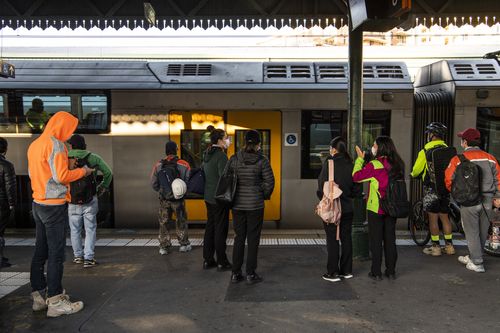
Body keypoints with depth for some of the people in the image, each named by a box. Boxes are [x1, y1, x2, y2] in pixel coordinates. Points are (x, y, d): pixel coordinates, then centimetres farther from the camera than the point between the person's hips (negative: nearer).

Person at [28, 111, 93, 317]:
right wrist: (82, 171, -5)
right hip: (54, 206, -9)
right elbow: (61, 176, -20)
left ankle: (38, 296, 22)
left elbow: (34, 173, 17)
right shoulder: (55, 144, -14)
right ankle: (55, 302, 1)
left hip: (38, 204, 9)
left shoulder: (35, 144, 12)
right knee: (56, 254, -4)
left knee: (40, 252, 13)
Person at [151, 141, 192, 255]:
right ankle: (184, 244, 21)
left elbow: (153, 183, 1)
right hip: (178, 199, -2)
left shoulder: (158, 165, -2)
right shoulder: (183, 165, -10)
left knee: (164, 223, 12)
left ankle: (164, 247, 17)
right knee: (181, 222, 13)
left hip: (164, 199, 2)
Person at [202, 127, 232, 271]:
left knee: (210, 227, 14)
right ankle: (222, 262, 9)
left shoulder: (207, 155, 10)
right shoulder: (221, 156, -17)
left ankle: (207, 260, 21)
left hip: (208, 197, 8)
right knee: (220, 229, 0)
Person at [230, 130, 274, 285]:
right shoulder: (262, 160, -9)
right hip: (255, 204, -3)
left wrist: (232, 196, 12)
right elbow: (269, 182, -8)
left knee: (239, 238, 13)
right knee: (253, 239, 7)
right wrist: (264, 195, 10)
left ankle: (236, 273, 18)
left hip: (237, 204, 3)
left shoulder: (234, 159, -3)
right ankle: (250, 274, 12)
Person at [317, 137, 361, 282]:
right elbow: (357, 189, 4)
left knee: (332, 239, 1)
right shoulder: (351, 165, 2)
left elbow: (322, 184, -12)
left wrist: (323, 199, 3)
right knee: (346, 238, 13)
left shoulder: (329, 163, -13)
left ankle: (333, 273, 6)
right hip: (347, 208, 5)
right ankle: (346, 270, 22)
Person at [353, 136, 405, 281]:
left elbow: (356, 176, -11)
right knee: (390, 239, 14)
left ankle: (376, 272, 10)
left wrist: (360, 158, 0)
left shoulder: (374, 165, -16)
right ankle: (391, 271, 20)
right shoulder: (397, 164, 1)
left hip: (376, 208, -5)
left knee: (376, 240, 5)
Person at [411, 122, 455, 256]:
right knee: (445, 217, 14)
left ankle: (435, 247, 7)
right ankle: (449, 246, 18)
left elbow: (416, 171, -6)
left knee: (433, 218, 2)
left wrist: (412, 175, 17)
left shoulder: (426, 151, -11)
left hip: (431, 189, -5)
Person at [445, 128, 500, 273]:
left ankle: (477, 264, 7)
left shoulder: (458, 159, -7)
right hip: (487, 201, 5)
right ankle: (472, 257, 31)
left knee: (472, 232, 5)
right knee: (483, 232, 17)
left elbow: (448, 179, -6)